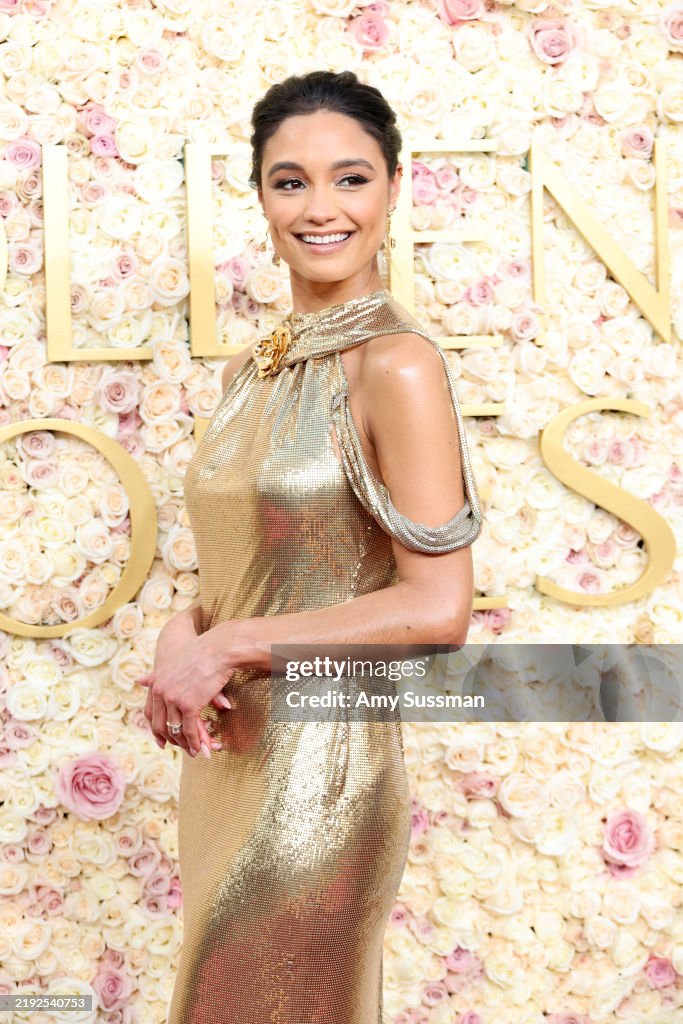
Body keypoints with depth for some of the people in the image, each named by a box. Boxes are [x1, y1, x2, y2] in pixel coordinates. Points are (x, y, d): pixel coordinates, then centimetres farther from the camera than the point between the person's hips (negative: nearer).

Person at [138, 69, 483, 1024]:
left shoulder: (397, 365, -15)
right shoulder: (256, 370, 9)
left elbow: (437, 609, -20)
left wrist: (227, 645, -16)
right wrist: (182, 634, -6)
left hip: (318, 767, -7)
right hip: (231, 757, 8)